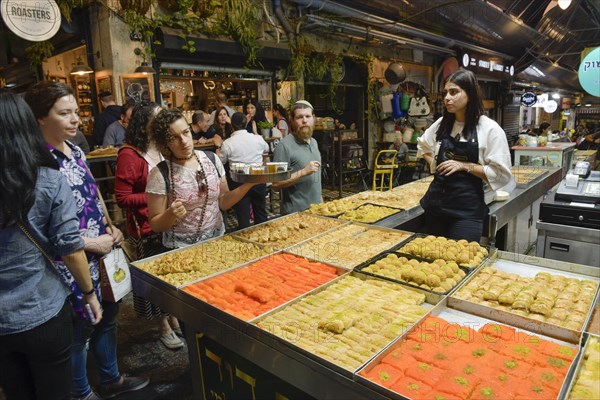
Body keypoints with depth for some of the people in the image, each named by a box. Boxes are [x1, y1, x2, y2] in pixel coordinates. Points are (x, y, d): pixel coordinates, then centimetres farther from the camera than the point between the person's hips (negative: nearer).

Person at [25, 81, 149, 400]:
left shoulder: (74, 149, 5)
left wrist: (110, 227, 3)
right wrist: (92, 243, -17)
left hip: (102, 254, 8)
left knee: (107, 317, 22)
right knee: (79, 329, 12)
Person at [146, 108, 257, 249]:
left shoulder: (212, 159, 0)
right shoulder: (160, 174, -11)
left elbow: (223, 203, 7)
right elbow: (156, 225, -4)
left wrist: (248, 184, -7)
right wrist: (171, 214, -24)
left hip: (217, 239, 3)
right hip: (181, 249, -3)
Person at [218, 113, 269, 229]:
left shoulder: (227, 143, -13)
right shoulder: (258, 138, -5)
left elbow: (221, 161, 2)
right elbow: (266, 149, 17)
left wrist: (218, 152, 20)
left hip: (239, 182, -3)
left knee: (243, 217, 7)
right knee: (261, 213, 19)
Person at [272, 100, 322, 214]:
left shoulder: (314, 142, 9)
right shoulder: (285, 145, -16)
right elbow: (276, 183, -19)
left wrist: (320, 197, 16)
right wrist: (304, 172, -25)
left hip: (316, 208, 7)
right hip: (295, 212, -7)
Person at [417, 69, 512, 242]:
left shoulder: (489, 129, -9)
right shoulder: (442, 124, 5)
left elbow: (501, 174, -10)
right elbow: (423, 145, 24)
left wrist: (464, 165, -17)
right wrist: (435, 166, 9)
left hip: (467, 208, -4)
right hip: (436, 200, 5)